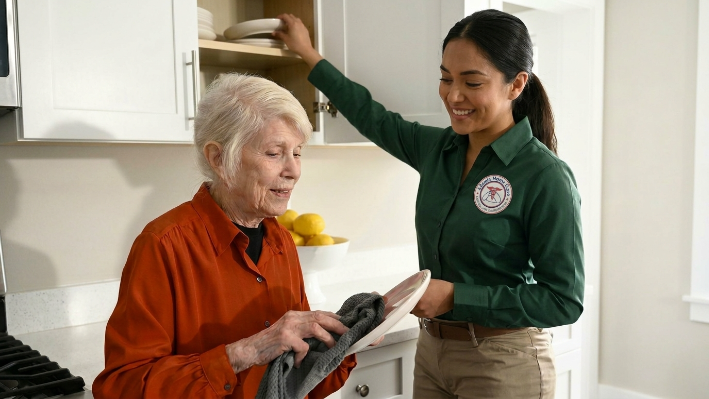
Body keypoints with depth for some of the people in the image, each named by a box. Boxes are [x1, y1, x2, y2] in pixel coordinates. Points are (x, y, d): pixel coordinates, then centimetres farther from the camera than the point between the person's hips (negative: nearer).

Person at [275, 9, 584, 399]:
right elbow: (374, 118, 15)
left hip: (503, 365, -6)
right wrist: (308, 54, 22)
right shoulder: (437, 149, -1)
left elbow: (565, 300, -17)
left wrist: (455, 296, -23)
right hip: (431, 349, 6)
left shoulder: (546, 177, -19)